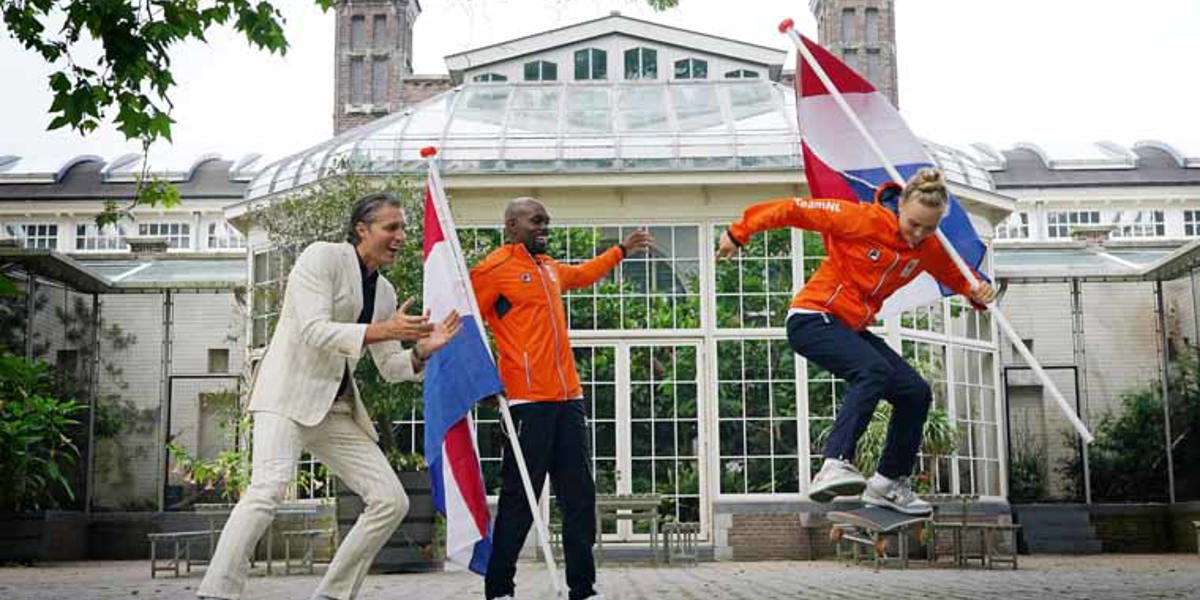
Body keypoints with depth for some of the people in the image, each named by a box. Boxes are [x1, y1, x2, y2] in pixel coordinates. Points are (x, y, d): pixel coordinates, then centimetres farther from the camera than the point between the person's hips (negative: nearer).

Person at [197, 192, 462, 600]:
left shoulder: (385, 292, 15)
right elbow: (314, 330, -18)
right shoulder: (323, 257, -6)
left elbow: (390, 368, 16)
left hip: (338, 407, 8)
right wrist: (383, 331, -25)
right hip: (289, 393, -8)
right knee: (270, 486, -31)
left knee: (391, 501, 0)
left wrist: (422, 351, -4)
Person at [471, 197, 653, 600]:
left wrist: (621, 250, 48)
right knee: (519, 499, -5)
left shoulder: (549, 268, 19)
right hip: (529, 401, -8)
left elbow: (582, 275, 41)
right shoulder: (493, 270, -5)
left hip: (568, 399, 8)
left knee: (579, 496, 7)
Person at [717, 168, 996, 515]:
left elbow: (957, 276, 20)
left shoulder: (929, 249, 3)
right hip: (813, 319, -8)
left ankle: (888, 483, 15)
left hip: (852, 329, 8)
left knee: (916, 392, 1)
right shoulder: (863, 219, -17)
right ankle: (834, 466, -42)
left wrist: (977, 293, -4)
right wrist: (740, 233, -9)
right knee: (874, 370, -33)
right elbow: (796, 209, -13)